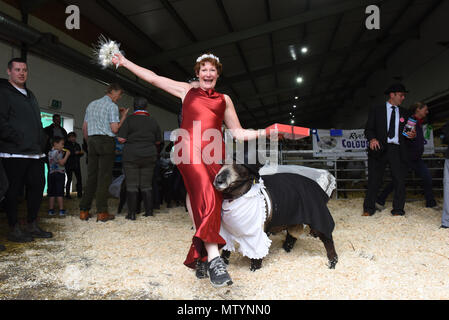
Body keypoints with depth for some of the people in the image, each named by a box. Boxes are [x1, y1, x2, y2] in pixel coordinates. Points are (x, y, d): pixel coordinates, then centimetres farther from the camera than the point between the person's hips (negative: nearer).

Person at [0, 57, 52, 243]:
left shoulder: (30, 95, 23)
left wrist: (42, 143, 15)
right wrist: (17, 139, -16)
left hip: (36, 152, 8)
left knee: (37, 187, 10)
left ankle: (32, 226, 21)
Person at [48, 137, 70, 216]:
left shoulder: (50, 152, 14)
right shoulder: (57, 152, -13)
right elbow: (62, 163, -18)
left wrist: (63, 154, 16)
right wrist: (67, 155, -9)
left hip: (51, 173, 8)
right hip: (59, 174, -8)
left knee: (51, 193, 8)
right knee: (60, 192, -4)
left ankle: (51, 210, 11)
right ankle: (61, 210, -2)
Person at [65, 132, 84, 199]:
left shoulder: (77, 145, 16)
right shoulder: (66, 145, -1)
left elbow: (80, 154, 18)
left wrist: (81, 153, -3)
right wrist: (74, 153, -19)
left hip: (77, 164, 5)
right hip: (69, 165, -5)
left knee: (79, 178, 0)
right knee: (69, 179, -4)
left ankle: (79, 193, 5)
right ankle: (67, 194, 3)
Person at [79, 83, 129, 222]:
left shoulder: (91, 104, 19)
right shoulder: (112, 106, -3)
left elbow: (84, 128, 19)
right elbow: (115, 129, -10)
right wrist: (123, 116, 1)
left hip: (92, 140, 7)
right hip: (106, 141, -6)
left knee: (91, 176, 7)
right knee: (104, 177, -5)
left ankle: (84, 211, 6)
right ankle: (102, 212, -6)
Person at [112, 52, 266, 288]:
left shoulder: (224, 99, 24)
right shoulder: (187, 90, 22)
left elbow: (238, 133, 21)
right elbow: (152, 78, 27)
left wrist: (264, 132, 7)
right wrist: (125, 62, 31)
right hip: (189, 148, -2)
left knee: (212, 201, -9)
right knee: (203, 194, -23)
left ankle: (199, 257, 1)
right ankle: (214, 259, -30)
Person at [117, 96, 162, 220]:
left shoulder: (130, 119, -6)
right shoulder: (153, 121, 5)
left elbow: (121, 139, -10)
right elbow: (158, 141, 10)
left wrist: (131, 139, 9)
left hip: (131, 156, -3)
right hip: (149, 156, 3)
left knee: (132, 185, 0)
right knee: (147, 185, 11)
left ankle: (132, 213, 0)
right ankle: (149, 211, 12)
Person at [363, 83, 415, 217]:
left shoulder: (404, 113, 19)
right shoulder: (376, 110, 8)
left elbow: (406, 132, 22)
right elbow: (368, 129, 1)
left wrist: (411, 135, -1)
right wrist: (372, 138, -19)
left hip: (397, 149, 3)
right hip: (380, 148, -3)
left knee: (400, 180, -2)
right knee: (374, 180, 0)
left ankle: (398, 210, 10)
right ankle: (369, 209, 10)